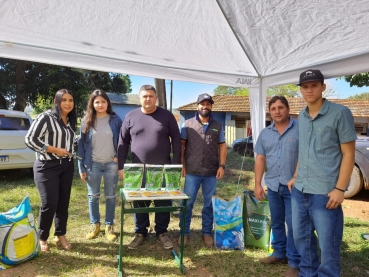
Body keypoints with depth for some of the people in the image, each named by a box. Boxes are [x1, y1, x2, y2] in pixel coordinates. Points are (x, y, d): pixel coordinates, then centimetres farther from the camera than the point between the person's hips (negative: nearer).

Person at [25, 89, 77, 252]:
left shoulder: (71, 120, 10)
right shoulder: (46, 117, -12)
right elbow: (29, 140, -16)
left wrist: (70, 152, 8)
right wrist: (54, 150, -16)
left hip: (67, 166, 6)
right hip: (47, 166, -6)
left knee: (63, 202, 11)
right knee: (49, 204, -3)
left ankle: (60, 235, 26)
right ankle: (42, 238, 19)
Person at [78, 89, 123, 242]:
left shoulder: (115, 120, -2)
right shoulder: (87, 121, 0)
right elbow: (81, 144, 1)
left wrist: (119, 157, -9)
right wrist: (81, 167, -2)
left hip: (111, 164, -1)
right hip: (93, 164, 1)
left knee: (111, 197, 9)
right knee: (93, 196, 11)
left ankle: (109, 226, 23)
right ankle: (95, 225, 28)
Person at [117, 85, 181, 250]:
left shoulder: (166, 116, 0)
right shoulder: (131, 117, 3)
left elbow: (176, 140, 1)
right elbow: (123, 142, 5)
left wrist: (176, 164, -4)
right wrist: (121, 166, 1)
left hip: (163, 169, -1)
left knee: (163, 202, 8)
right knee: (139, 203, 10)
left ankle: (161, 232, 26)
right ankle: (140, 233, 28)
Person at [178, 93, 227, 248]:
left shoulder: (217, 126, 9)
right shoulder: (188, 124, 3)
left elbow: (222, 146, 8)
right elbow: (181, 145, 2)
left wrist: (222, 166, -2)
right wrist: (181, 165, -5)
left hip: (211, 172, 2)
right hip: (192, 172, -2)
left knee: (209, 204, 11)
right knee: (187, 203, 5)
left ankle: (207, 232, 25)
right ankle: (185, 232, 20)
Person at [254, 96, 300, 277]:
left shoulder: (299, 129, -6)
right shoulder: (265, 133, 8)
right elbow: (260, 160, 9)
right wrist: (257, 184, 5)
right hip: (273, 186, 5)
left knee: (293, 224, 1)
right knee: (276, 223, 17)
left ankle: (294, 262, 15)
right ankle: (279, 253, 34)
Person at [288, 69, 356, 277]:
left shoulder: (340, 113, -7)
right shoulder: (302, 117, 10)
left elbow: (348, 154, -8)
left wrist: (340, 189, -13)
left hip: (324, 192, -6)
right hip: (300, 191, 6)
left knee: (328, 244, 4)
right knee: (302, 238, 16)